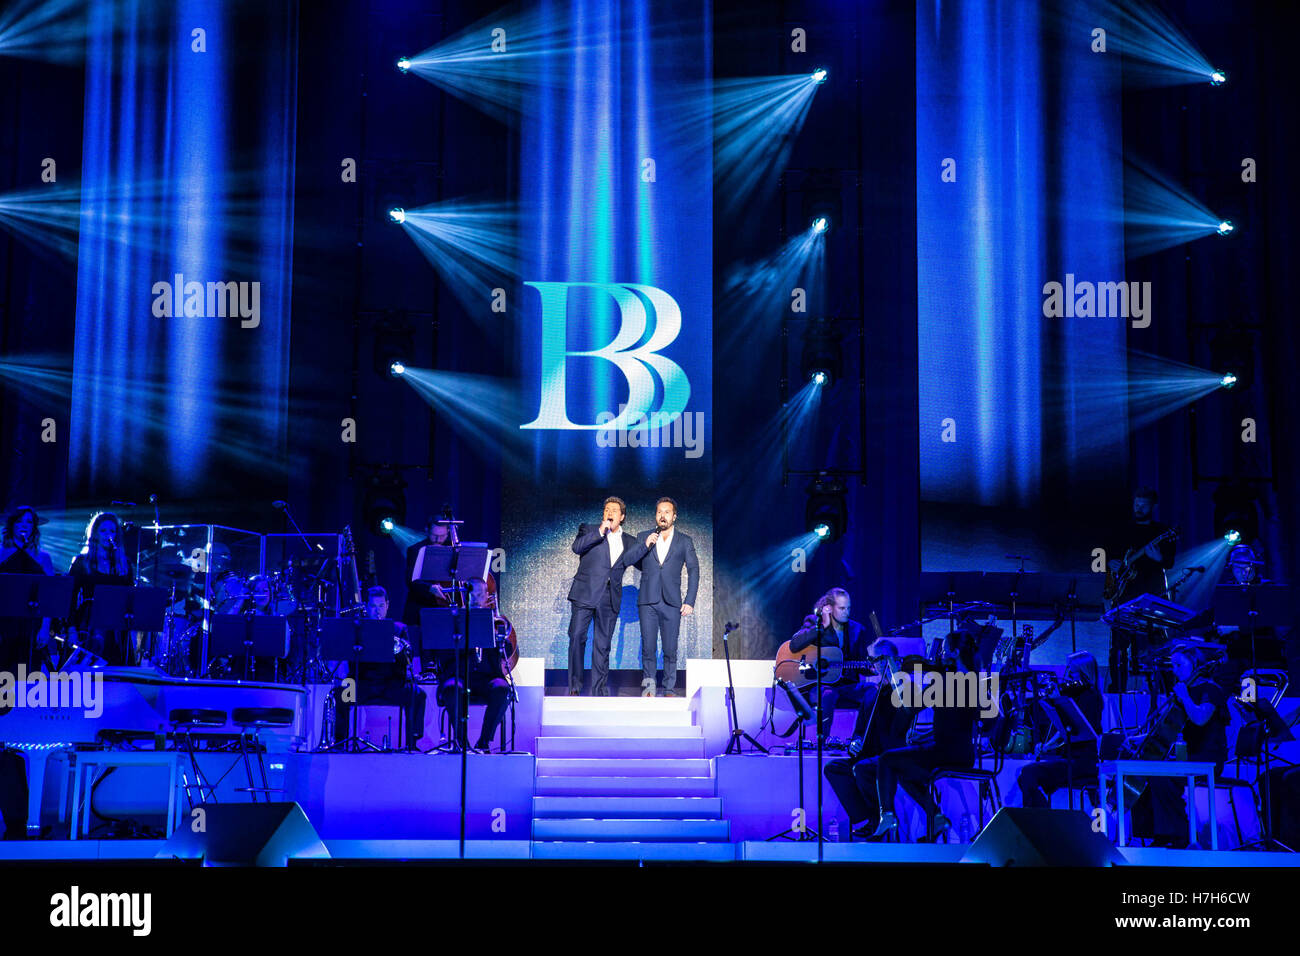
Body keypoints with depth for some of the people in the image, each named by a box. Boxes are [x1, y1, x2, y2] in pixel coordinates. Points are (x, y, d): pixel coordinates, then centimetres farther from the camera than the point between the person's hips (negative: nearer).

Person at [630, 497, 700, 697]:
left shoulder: (685, 541, 9)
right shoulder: (645, 537, 12)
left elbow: (693, 570, 6)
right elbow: (636, 563, 17)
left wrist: (690, 601, -3)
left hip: (672, 602, -1)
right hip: (647, 601, 1)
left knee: (670, 649, 0)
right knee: (648, 647, -3)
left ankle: (669, 689, 8)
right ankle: (648, 684, 9)